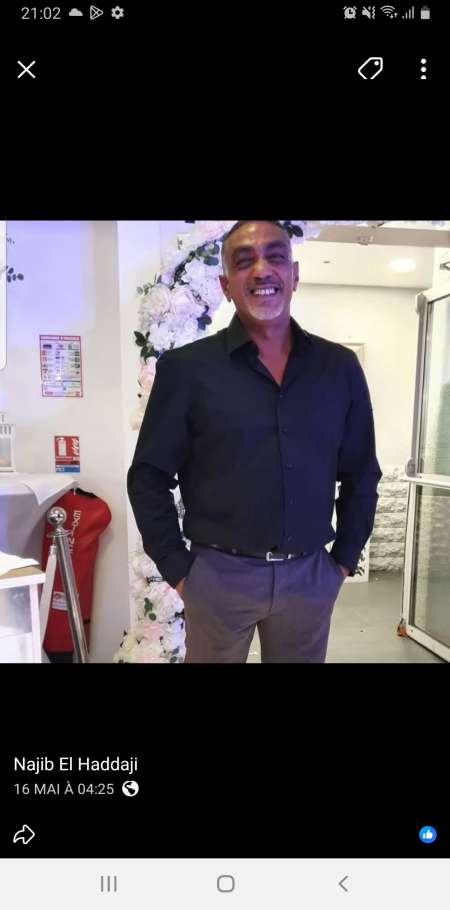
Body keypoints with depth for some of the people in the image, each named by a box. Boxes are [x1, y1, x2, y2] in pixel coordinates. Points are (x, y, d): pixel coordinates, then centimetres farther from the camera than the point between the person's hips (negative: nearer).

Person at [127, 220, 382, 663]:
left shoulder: (340, 367, 2)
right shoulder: (186, 368, -6)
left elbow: (361, 475, 9)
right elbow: (149, 477, -3)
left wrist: (344, 560, 6)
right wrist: (177, 570, -4)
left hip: (310, 575, 3)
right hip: (218, 574, -2)